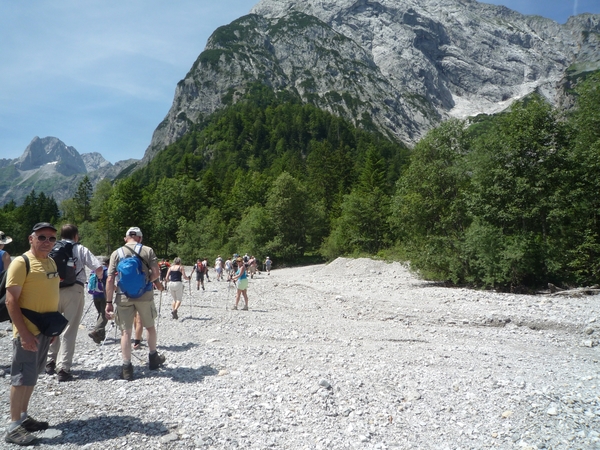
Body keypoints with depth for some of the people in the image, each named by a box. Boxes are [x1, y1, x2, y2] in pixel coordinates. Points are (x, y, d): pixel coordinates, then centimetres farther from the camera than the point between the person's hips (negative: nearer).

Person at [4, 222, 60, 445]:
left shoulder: (50, 262, 10)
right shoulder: (21, 263, -14)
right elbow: (11, 301, -18)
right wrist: (24, 333, -22)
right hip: (28, 331, -8)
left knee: (31, 376, 17)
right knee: (22, 377, -1)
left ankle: (23, 417, 29)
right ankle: (13, 427, 11)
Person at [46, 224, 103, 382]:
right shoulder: (80, 249, 5)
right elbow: (99, 268, -2)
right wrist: (99, 278, 19)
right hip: (74, 290, -3)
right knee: (69, 331, 0)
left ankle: (51, 363, 28)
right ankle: (63, 369, -4)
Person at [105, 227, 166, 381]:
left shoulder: (116, 253, 3)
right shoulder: (147, 251, 1)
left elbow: (110, 279, -2)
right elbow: (156, 273, -6)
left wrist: (109, 302, 0)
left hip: (123, 297, 0)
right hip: (145, 295, 0)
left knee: (125, 331, 7)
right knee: (150, 326, 19)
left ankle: (127, 368, 10)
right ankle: (153, 358, 32)